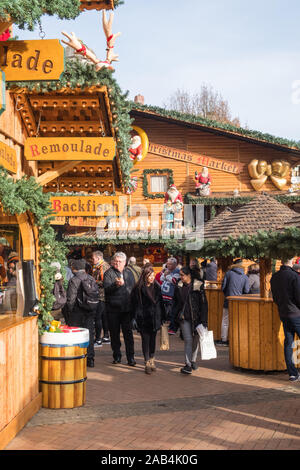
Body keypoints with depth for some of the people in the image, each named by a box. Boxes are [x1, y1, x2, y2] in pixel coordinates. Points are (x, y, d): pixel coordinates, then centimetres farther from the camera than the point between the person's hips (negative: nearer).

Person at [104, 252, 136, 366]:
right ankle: (117, 356, 18)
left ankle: (130, 357, 5)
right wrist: (116, 285, -35)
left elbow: (133, 288, 21)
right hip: (113, 308, -2)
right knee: (114, 334, 6)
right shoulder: (108, 273, -2)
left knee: (128, 333, 1)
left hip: (127, 308, 3)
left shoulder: (129, 273, 13)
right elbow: (106, 288, -16)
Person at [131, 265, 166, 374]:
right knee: (145, 340, 0)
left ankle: (152, 361, 23)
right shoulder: (138, 289, -6)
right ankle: (147, 363, 6)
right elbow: (135, 304, -6)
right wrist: (135, 318, -10)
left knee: (153, 339, 11)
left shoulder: (157, 287, 7)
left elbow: (160, 302, 12)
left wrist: (162, 317, 10)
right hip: (144, 319, -4)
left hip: (155, 319, 4)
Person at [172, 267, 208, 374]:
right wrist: (175, 317, 6)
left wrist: (204, 320, -9)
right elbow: (175, 303, 13)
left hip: (196, 317, -1)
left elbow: (204, 304, -6)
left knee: (196, 340, 11)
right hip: (184, 318, 1)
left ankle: (193, 361, 29)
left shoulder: (198, 286, -7)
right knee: (188, 340, -7)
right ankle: (188, 365, -7)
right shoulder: (179, 287, 3)